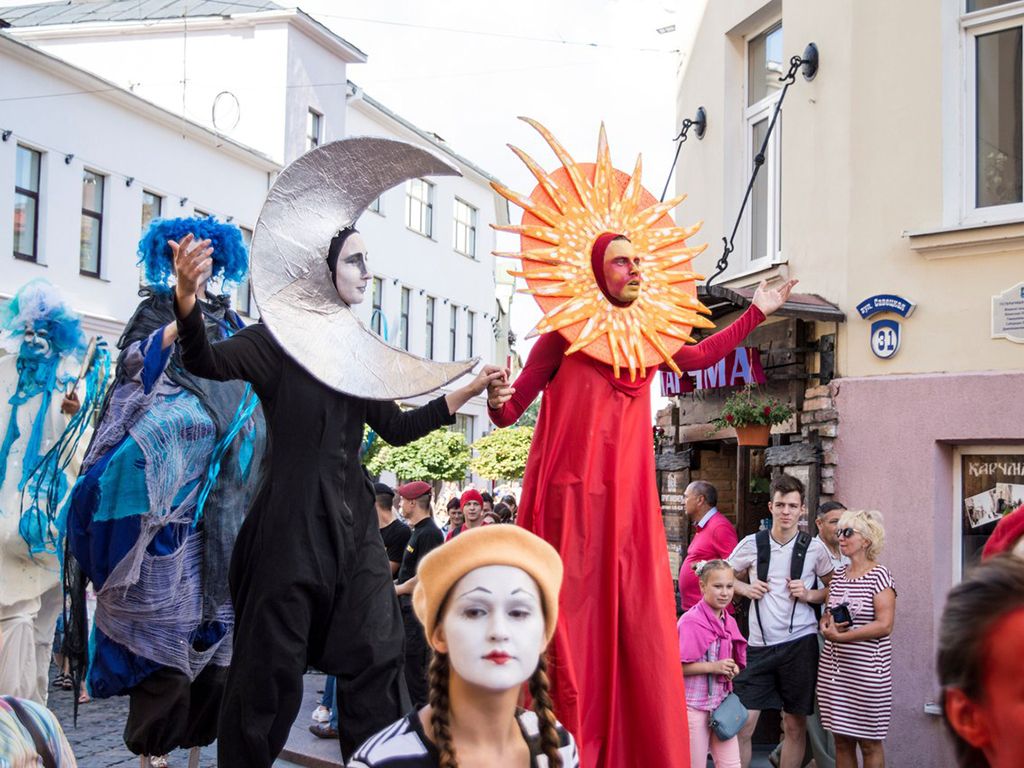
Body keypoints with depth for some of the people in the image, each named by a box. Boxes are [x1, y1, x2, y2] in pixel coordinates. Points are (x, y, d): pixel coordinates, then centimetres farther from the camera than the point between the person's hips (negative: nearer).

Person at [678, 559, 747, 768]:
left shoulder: (728, 622, 7)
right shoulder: (690, 621, -14)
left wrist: (732, 669, 0)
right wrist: (713, 667, -21)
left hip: (722, 703, 6)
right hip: (694, 705, -6)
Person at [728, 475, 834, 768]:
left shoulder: (814, 548, 1)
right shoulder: (752, 544, 2)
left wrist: (809, 595, -7)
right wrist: (745, 588, -3)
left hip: (800, 643, 0)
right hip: (759, 645, 0)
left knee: (795, 725, 8)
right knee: (742, 724, -4)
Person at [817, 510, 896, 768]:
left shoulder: (879, 575, -8)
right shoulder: (838, 574, 12)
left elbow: (884, 625, -16)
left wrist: (841, 636, -17)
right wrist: (826, 626, -5)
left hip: (867, 670, -6)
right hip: (833, 669, 6)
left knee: (869, 742, 3)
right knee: (841, 740, 10)